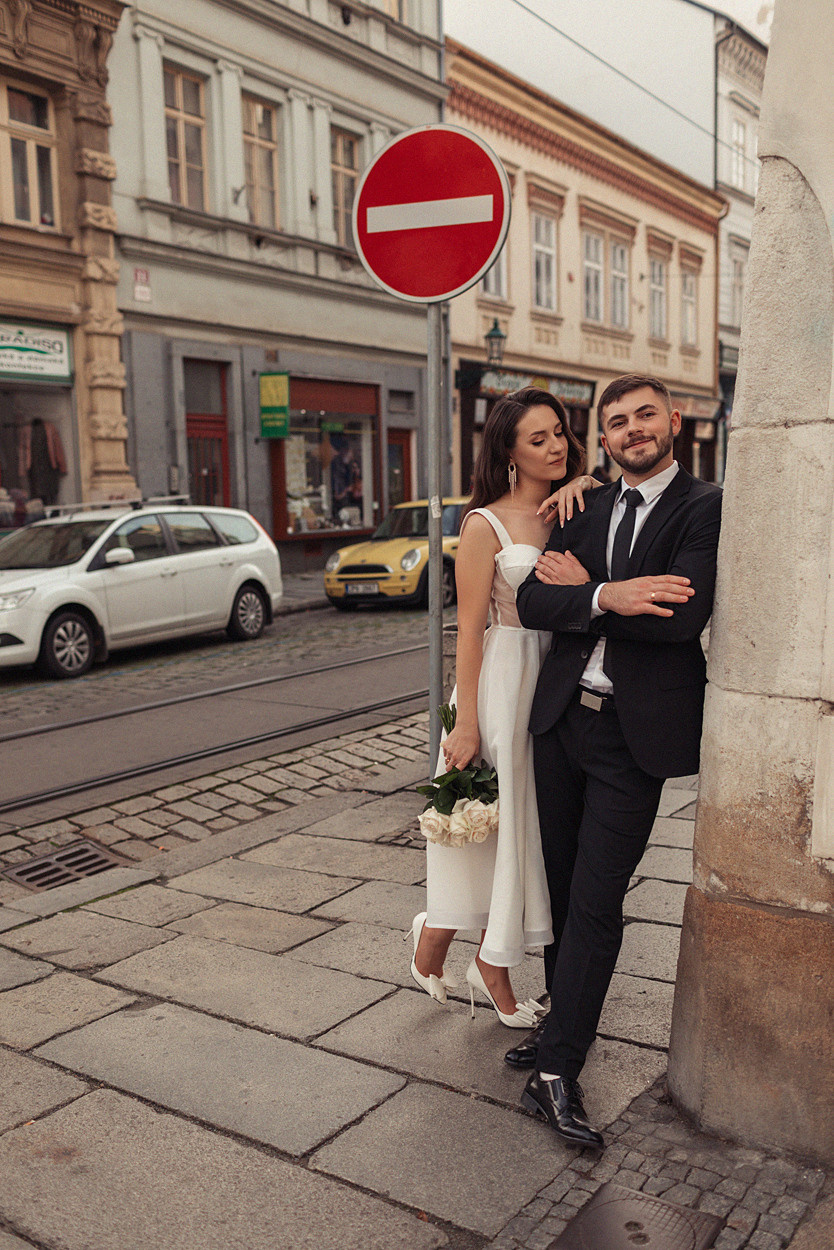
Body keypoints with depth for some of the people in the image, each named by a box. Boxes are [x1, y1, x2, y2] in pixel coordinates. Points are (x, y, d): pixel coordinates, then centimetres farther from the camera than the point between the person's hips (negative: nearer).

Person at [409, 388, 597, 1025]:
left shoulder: (568, 512, 8)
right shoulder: (486, 525, -10)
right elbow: (469, 629, -12)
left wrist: (583, 486, -8)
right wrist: (465, 724, -14)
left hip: (555, 684, 6)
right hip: (501, 683, -6)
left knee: (526, 822, 12)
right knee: (488, 818, 4)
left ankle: (493, 966, 28)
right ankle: (435, 934, 28)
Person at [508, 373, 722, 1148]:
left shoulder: (703, 508, -5)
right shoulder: (585, 509, 11)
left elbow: (684, 615, -19)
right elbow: (533, 602, -1)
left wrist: (582, 590, -10)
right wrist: (605, 597, -20)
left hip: (635, 734, -5)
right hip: (562, 718, 6)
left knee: (596, 902, -4)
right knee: (560, 886, 15)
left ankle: (557, 1071, 5)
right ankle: (563, 1024, 33)